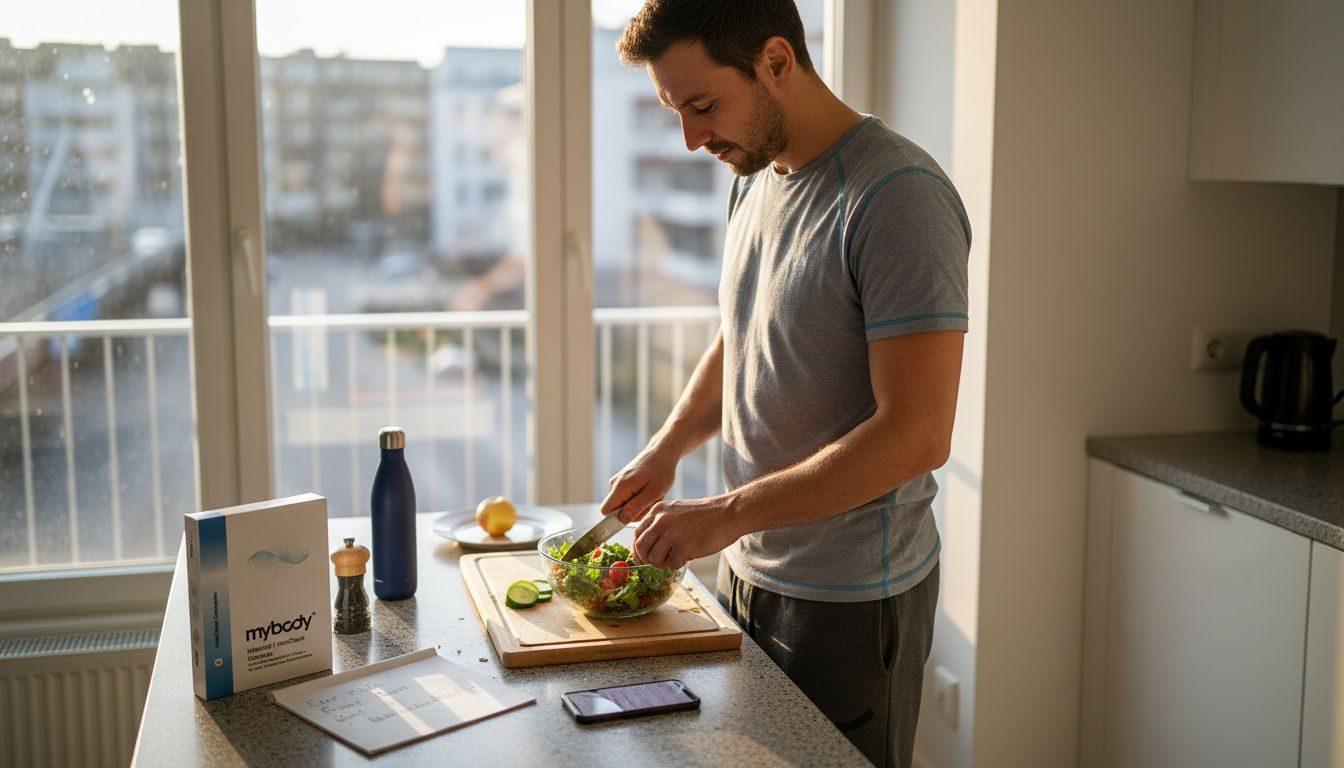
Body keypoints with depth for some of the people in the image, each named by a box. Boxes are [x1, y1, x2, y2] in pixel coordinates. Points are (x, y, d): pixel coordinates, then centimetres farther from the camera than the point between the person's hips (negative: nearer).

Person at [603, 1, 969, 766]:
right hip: (747, 564, 8)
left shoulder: (898, 197, -21)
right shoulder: (755, 180, 6)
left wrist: (726, 515, -24)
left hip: (850, 597, -8)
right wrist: (669, 445, 4)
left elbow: (917, 434, -26)